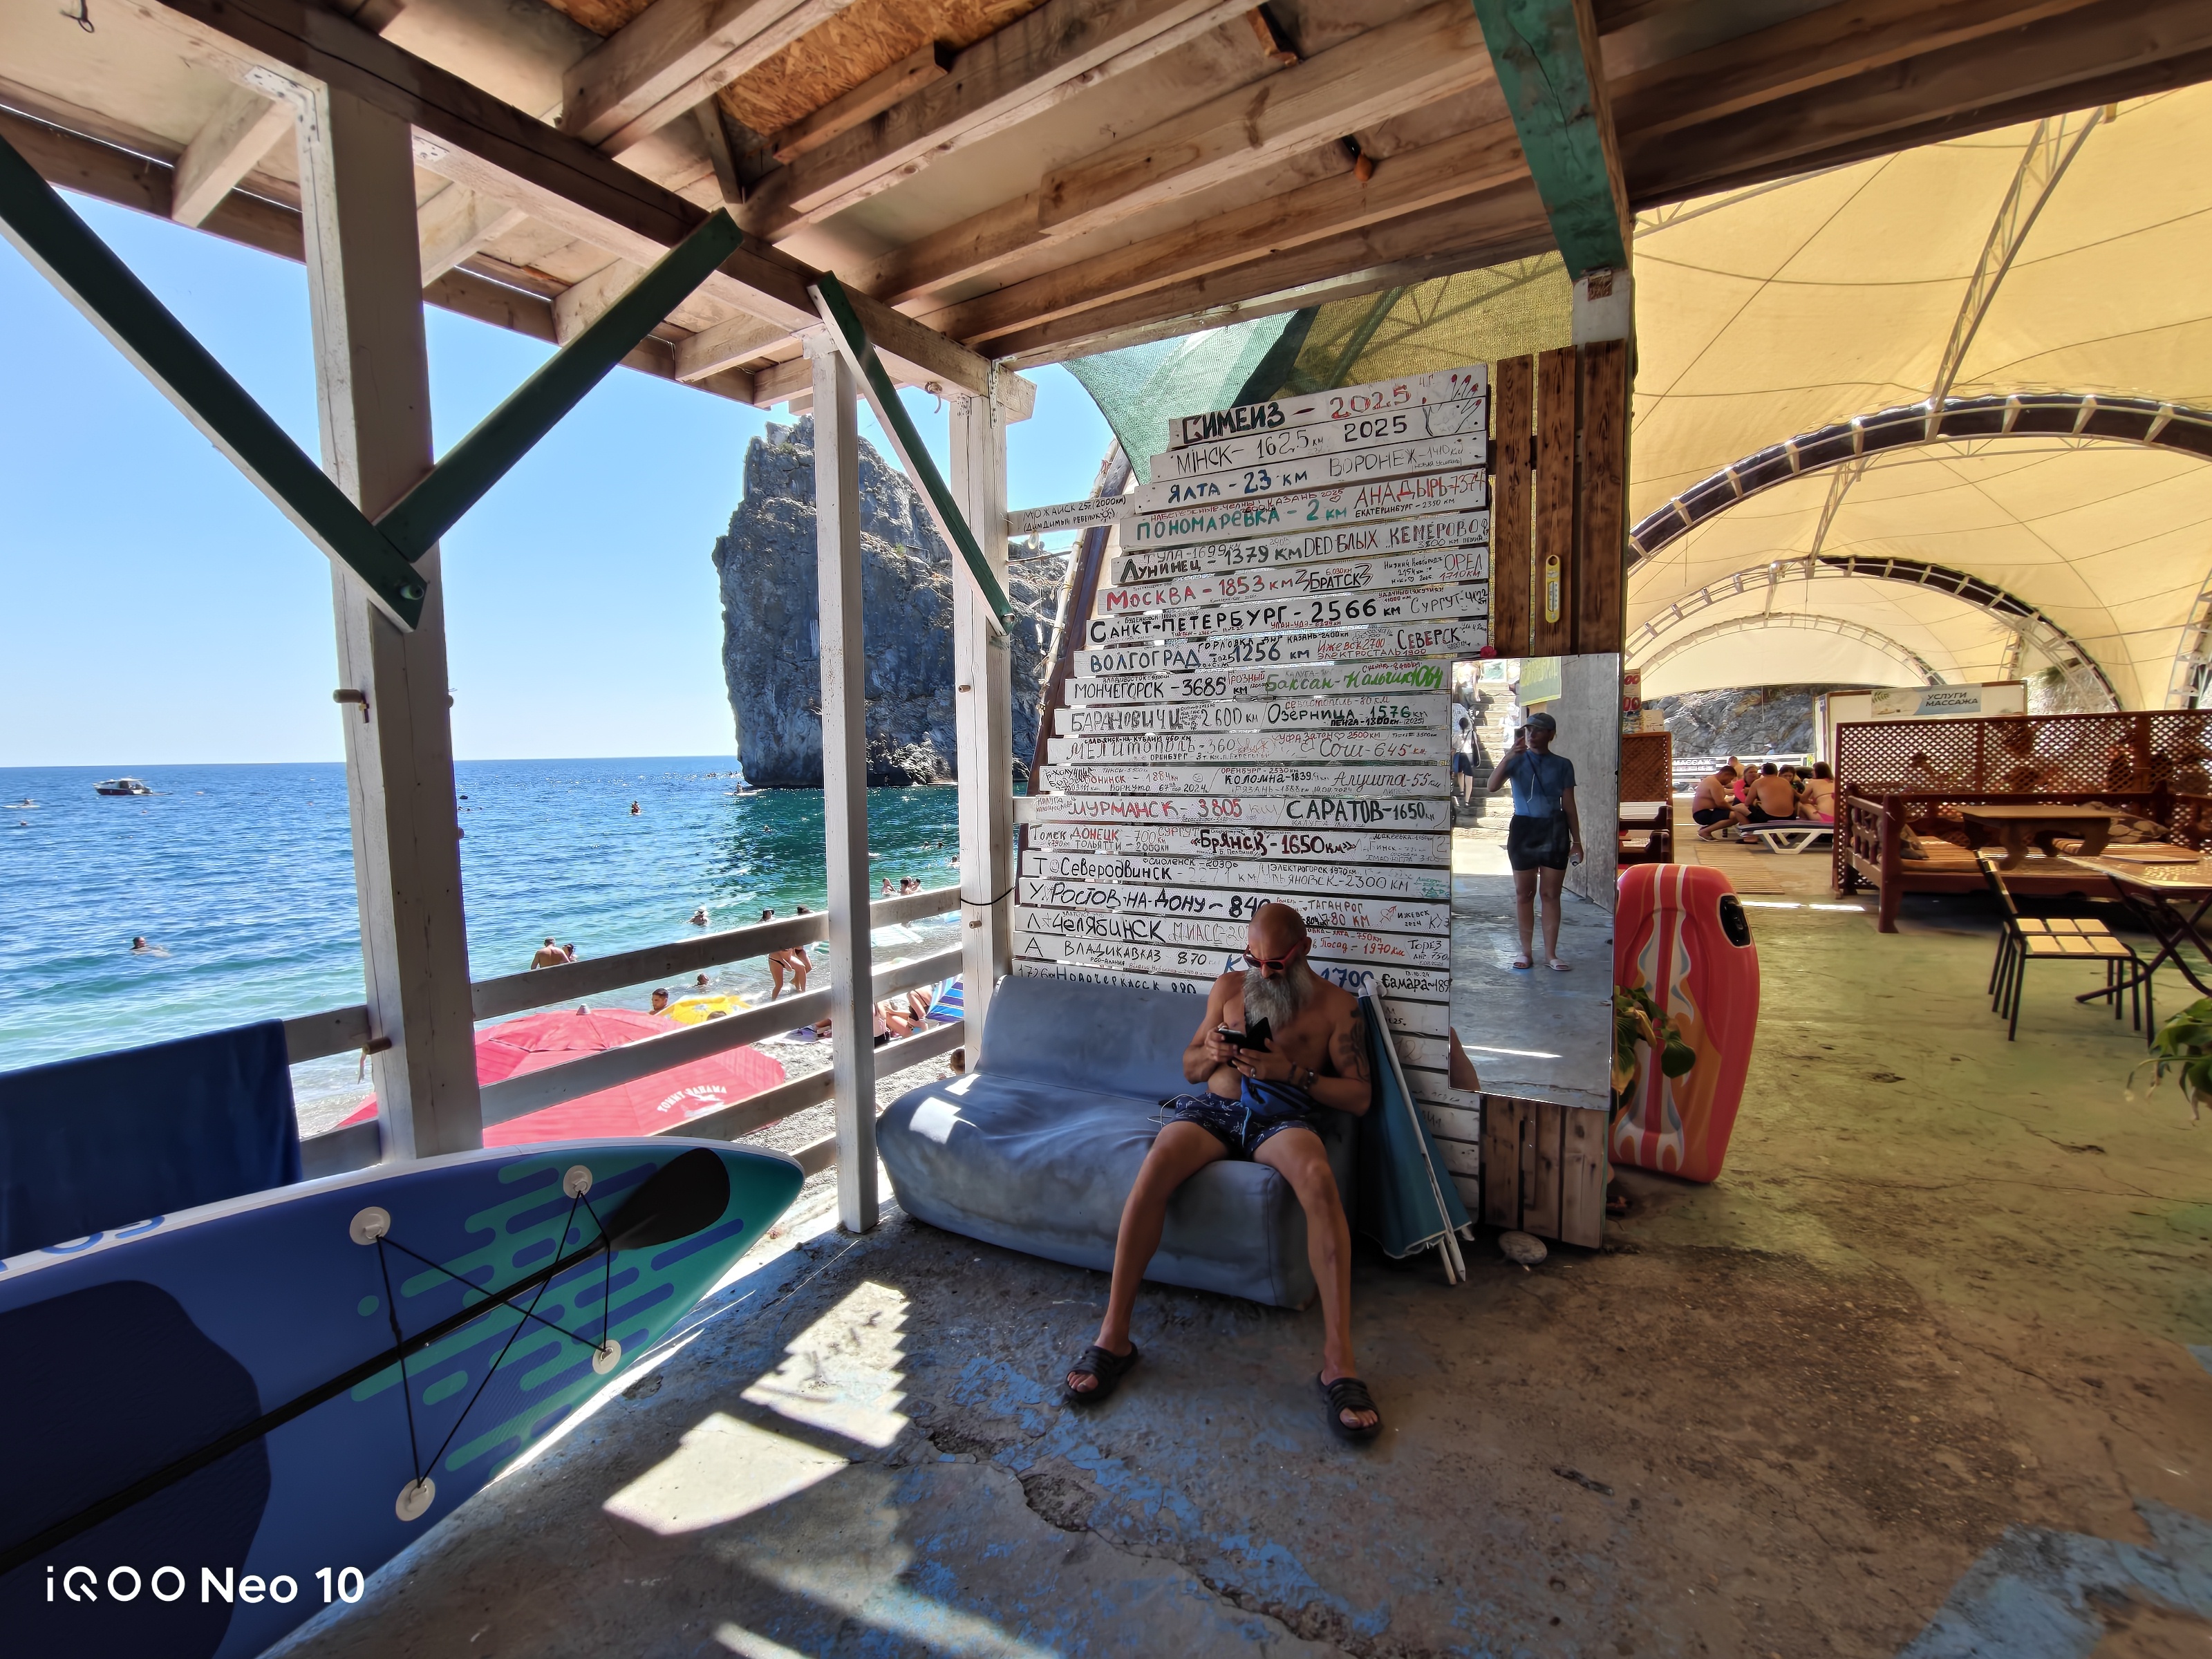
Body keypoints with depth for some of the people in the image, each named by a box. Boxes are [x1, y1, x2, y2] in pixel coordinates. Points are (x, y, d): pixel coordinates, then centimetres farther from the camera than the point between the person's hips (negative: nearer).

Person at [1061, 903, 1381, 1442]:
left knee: (1318, 1179, -37)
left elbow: (1359, 1097, 3)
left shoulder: (1337, 1005, 8)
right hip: (1212, 1105, 2)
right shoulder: (1229, 987, 17)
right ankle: (1113, 1337, -23)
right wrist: (1211, 1053, -5)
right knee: (1156, 1166, -32)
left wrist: (1291, 1072, -12)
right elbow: (1189, 1067, 20)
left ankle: (1338, 1361, -31)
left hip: (1283, 1116, -1)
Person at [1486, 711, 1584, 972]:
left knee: (1551, 894, 3)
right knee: (1524, 893, 5)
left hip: (1554, 830, 1)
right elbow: (1492, 787, -14)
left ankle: (1551, 954, 10)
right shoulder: (1517, 761, 3)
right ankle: (1526, 952, 14)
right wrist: (1508, 757, -26)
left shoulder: (1563, 765, 6)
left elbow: (1569, 806, 8)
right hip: (1524, 828, 0)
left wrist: (1577, 841, 5)